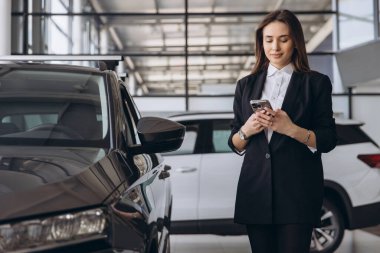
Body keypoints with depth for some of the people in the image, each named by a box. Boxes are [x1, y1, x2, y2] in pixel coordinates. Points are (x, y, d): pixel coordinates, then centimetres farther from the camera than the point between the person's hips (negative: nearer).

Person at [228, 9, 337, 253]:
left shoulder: (316, 83, 2)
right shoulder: (246, 85, 12)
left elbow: (328, 141, -2)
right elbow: (235, 144, 13)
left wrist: (291, 129, -17)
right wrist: (246, 131, -9)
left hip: (298, 191, -3)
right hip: (256, 190, 3)